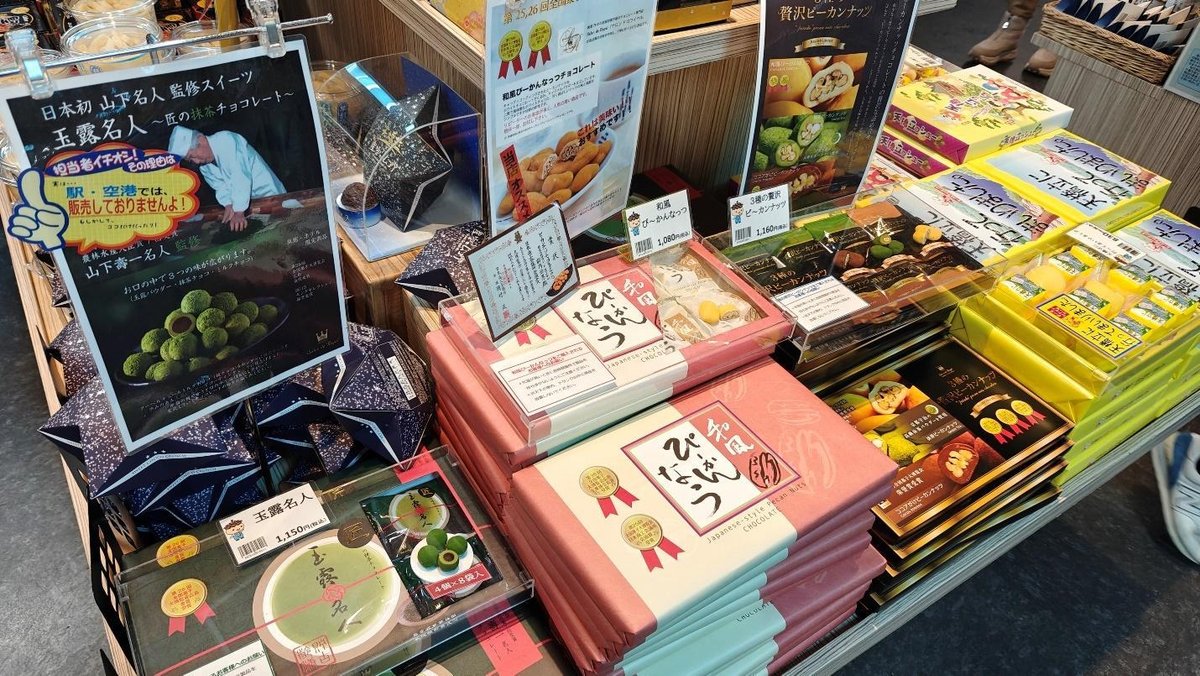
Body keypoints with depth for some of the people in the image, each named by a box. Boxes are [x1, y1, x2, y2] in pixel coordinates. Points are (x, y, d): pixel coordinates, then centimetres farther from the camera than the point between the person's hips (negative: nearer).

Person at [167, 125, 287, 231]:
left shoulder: (226, 141, -24)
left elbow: (240, 177, -32)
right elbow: (220, 185, 2)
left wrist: (239, 212, -36)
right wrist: (229, 205, -19)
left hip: (268, 196, -6)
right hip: (248, 206, 7)